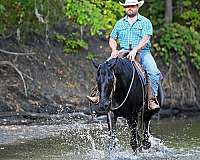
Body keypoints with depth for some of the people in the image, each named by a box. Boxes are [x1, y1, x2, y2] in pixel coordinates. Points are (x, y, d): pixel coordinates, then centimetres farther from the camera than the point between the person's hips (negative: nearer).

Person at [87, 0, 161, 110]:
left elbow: (146, 39, -10)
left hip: (142, 52, -3)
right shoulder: (120, 23, 17)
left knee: (154, 72, -29)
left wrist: (135, 50, -25)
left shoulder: (145, 22, 3)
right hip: (123, 52, 3)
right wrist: (114, 50, -2)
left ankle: (152, 99, -27)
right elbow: (112, 39, 20)